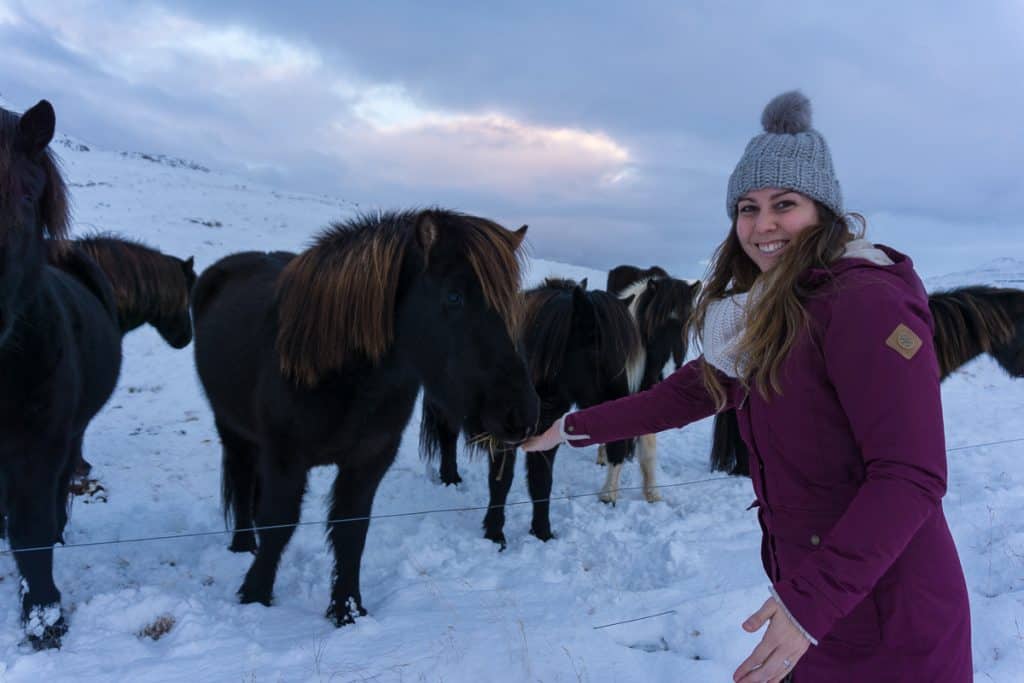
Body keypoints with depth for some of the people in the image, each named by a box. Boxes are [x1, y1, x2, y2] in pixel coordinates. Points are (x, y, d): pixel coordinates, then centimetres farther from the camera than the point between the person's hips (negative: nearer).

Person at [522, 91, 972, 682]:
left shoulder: (867, 303, -21)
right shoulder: (766, 317, 5)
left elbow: (911, 477, -25)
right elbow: (697, 390, 14)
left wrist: (811, 602, -29)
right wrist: (578, 428, 15)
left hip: (886, 625, -7)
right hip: (809, 590, 8)